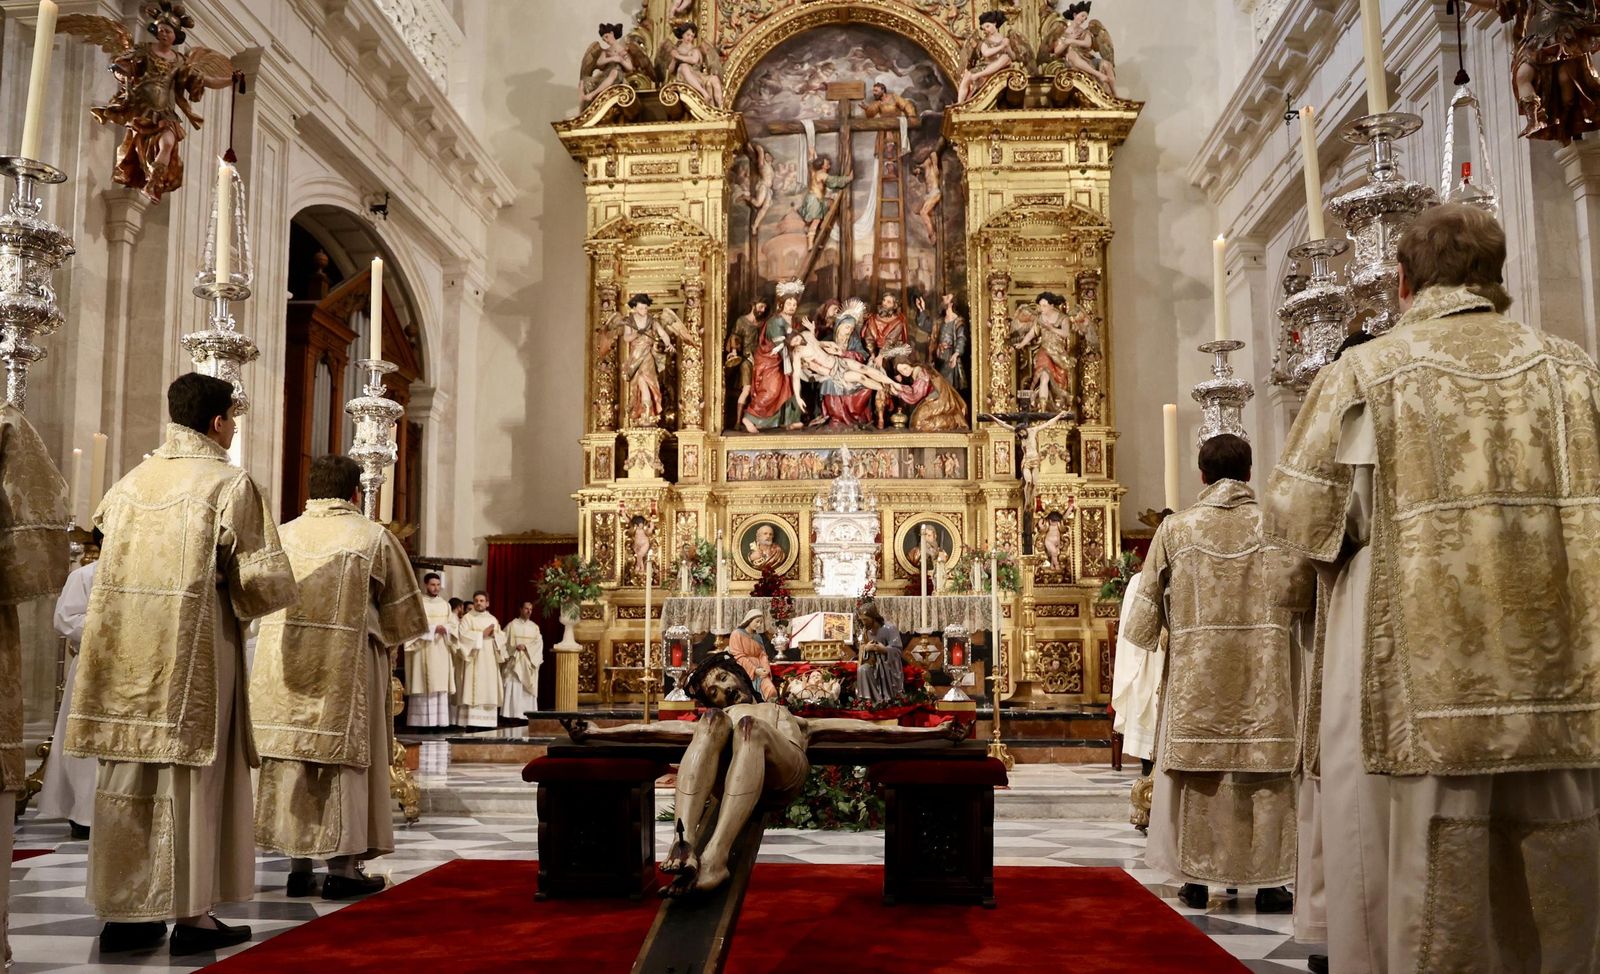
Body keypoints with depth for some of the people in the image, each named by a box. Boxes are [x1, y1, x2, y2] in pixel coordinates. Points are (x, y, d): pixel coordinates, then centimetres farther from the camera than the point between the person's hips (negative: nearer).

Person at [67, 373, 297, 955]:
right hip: (196, 654, -5)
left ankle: (121, 912, 16)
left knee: (125, 780, 10)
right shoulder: (231, 484, -8)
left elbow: (114, 567, 15)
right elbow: (262, 580, -12)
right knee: (192, 777, 1)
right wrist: (243, 600, 9)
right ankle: (191, 915, 6)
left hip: (126, 655, 6)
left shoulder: (130, 483, 9)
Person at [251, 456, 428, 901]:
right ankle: (341, 867, 5)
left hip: (286, 670, 3)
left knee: (292, 763, 9)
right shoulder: (374, 537, -5)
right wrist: (376, 636, 19)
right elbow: (402, 614, 0)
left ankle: (298, 866, 14)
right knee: (345, 759, 4)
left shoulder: (282, 535, 3)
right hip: (348, 670, -3)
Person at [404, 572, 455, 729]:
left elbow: (453, 625, 13)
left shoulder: (445, 605, 16)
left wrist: (445, 628, -8)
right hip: (423, 651, -5)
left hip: (441, 651, 5)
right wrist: (433, 628, -14)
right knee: (424, 686, -9)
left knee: (440, 686, 1)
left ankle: (439, 721, 2)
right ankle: (421, 721, -9)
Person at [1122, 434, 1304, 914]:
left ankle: (1195, 878, 12)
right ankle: (1268, 882, 9)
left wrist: (1154, 632, 22)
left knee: (1197, 770, 8)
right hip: (1265, 678, 0)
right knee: (1266, 771, 6)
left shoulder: (1175, 529, -2)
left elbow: (1145, 612, 1)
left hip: (1195, 676, 0)